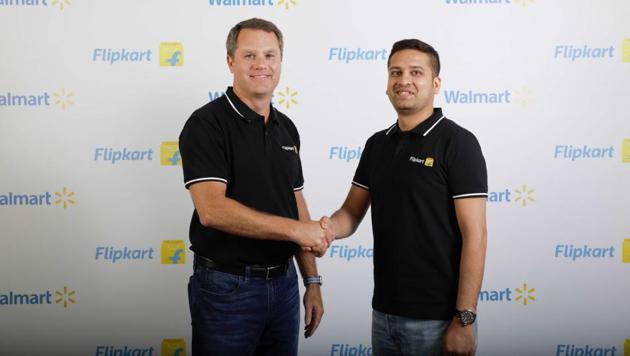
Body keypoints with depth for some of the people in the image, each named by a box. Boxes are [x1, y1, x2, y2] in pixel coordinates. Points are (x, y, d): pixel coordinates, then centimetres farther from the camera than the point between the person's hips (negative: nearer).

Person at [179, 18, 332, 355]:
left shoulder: (286, 128, 9)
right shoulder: (206, 123, -12)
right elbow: (212, 210, -23)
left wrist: (312, 281, 10)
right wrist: (296, 229, -20)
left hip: (283, 283, 6)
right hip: (227, 286, -6)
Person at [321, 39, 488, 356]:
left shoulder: (457, 143, -11)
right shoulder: (377, 144, 9)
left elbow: (474, 235, -14)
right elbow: (352, 213, 9)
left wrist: (464, 319, -17)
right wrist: (329, 227, -14)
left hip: (436, 317, -6)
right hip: (383, 311, 6)